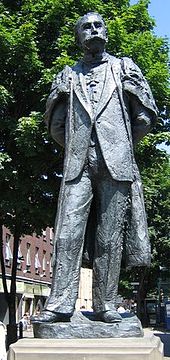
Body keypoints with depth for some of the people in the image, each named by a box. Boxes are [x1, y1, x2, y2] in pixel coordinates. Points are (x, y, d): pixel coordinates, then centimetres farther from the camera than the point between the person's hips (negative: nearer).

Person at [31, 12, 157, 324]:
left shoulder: (123, 67, 16)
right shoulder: (68, 75, 20)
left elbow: (145, 115, 12)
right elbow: (55, 123, 21)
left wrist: (122, 145, 13)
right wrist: (74, 147, 14)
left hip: (116, 164, -1)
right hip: (78, 164, 1)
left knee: (110, 237, -2)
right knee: (68, 233, -9)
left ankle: (105, 305, 3)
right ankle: (60, 304, -8)